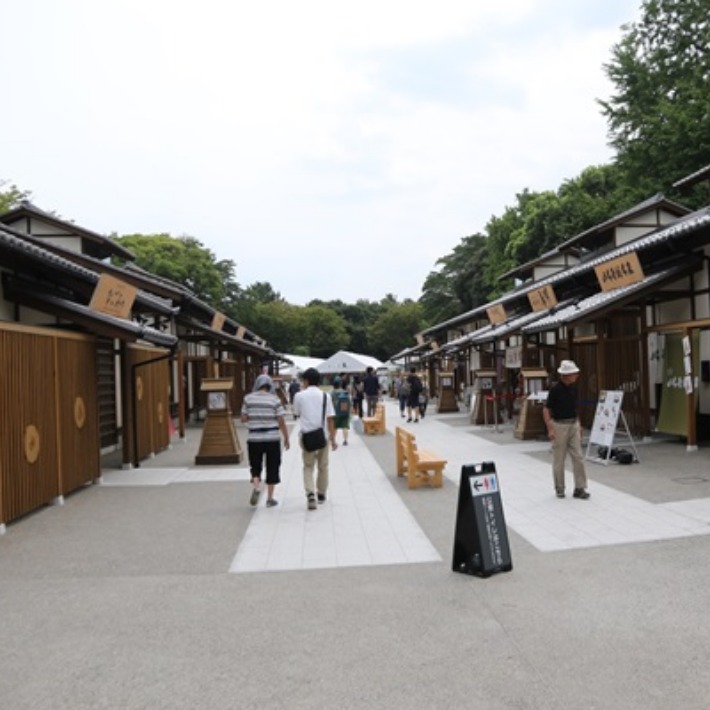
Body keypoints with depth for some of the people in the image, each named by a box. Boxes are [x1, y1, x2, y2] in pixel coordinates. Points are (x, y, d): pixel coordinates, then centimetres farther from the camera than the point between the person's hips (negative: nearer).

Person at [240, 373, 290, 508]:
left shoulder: (248, 398, 0)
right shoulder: (274, 400, -4)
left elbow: (244, 419, 1)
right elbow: (281, 422, -5)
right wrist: (286, 438, 4)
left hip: (254, 439, 1)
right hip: (272, 439, -1)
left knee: (255, 467, 16)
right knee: (272, 468, 9)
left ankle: (256, 487, -10)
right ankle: (270, 498, 13)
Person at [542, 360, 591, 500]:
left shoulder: (573, 388, 5)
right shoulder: (555, 389, -15)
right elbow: (546, 410, -13)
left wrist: (579, 424, 14)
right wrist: (550, 429, -19)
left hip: (573, 425, 6)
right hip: (559, 425, -6)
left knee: (578, 457, 1)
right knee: (559, 459, 4)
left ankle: (579, 488, 6)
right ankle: (559, 488, 17)